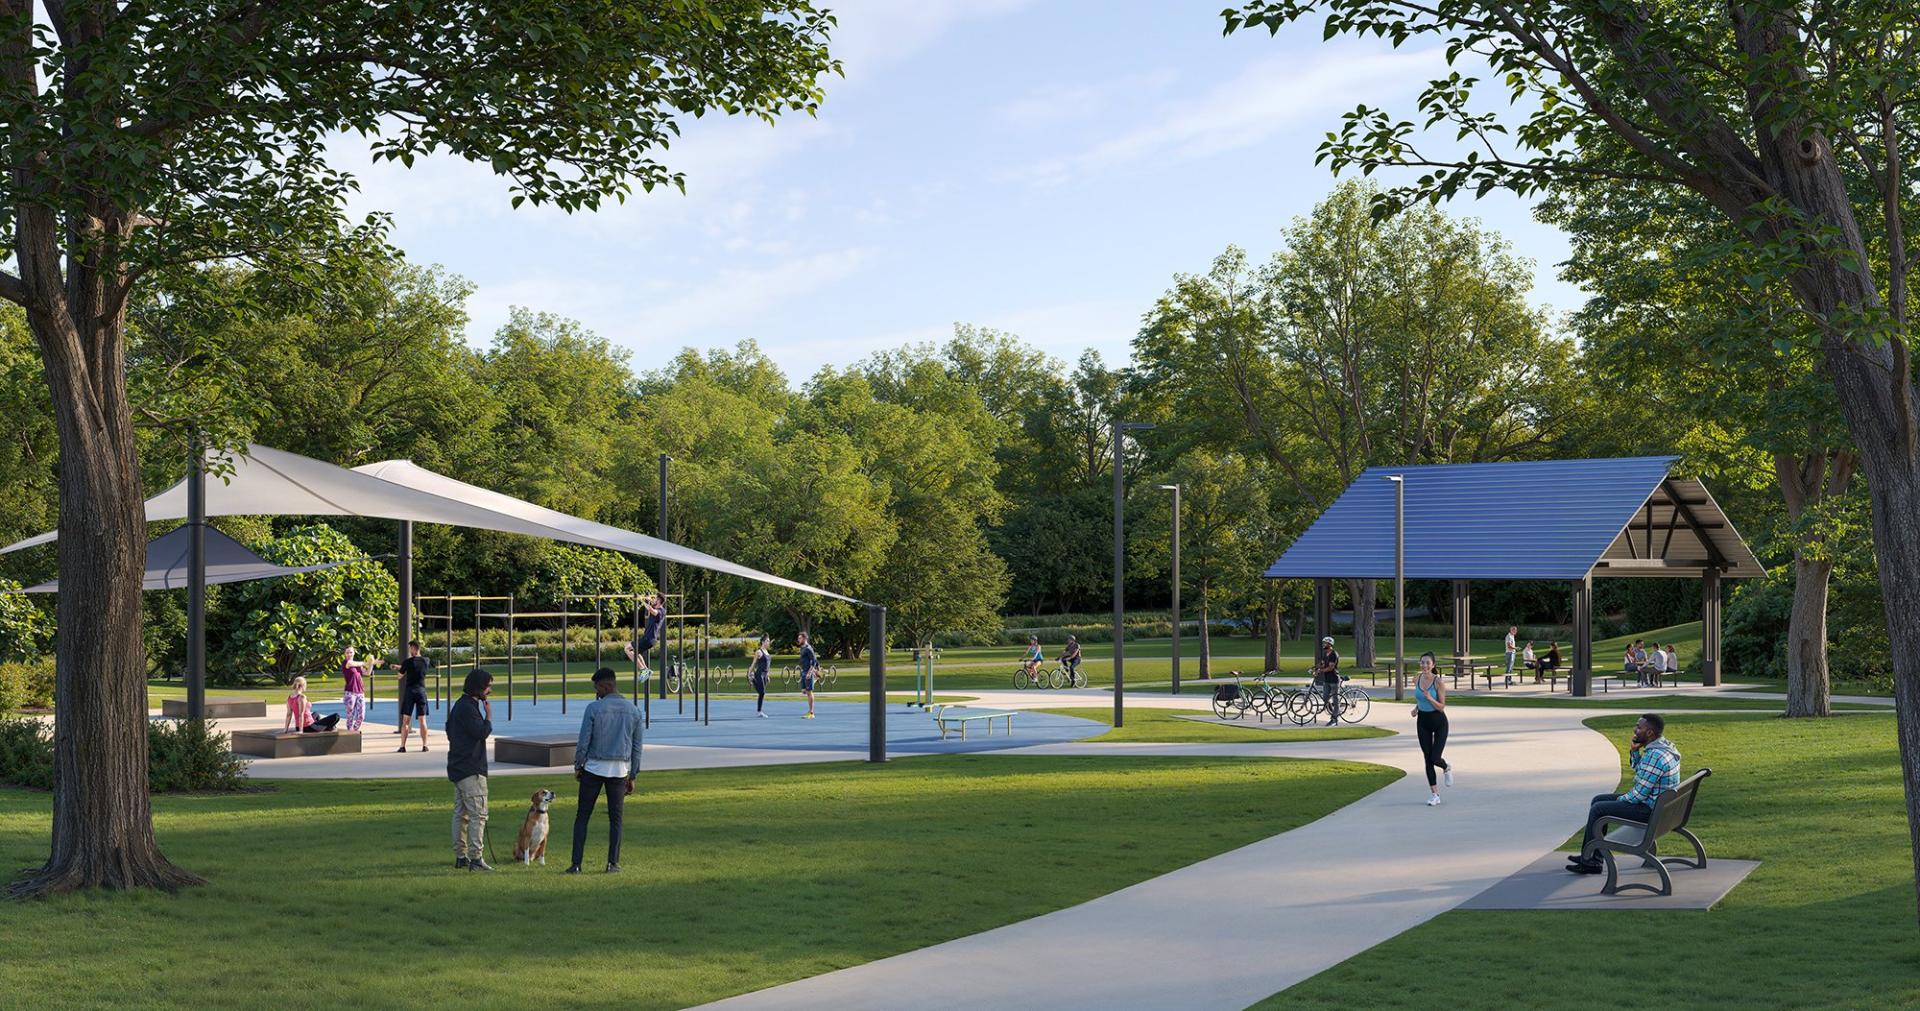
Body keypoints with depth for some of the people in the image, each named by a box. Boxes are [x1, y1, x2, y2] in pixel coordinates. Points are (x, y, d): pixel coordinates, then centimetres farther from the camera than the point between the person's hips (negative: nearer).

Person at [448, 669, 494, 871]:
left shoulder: (460, 705, 16)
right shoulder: (468, 708, -17)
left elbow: (449, 731, 25)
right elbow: (482, 732, -22)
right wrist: (489, 716, -7)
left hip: (458, 769, 11)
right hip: (471, 770, -11)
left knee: (461, 813, 13)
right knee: (478, 814, -9)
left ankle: (461, 856, 18)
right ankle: (475, 858, -11)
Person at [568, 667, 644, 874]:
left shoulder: (594, 708, -9)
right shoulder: (633, 711, 3)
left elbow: (583, 741, -8)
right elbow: (637, 747, 7)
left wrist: (577, 766, 6)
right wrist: (632, 776, 14)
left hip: (594, 768, -3)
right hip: (620, 771, 3)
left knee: (582, 816, 5)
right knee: (616, 818, 9)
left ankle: (576, 864, 1)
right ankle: (613, 863, 5)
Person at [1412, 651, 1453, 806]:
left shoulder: (1438, 682, -16)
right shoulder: (1417, 680, -1)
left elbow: (1441, 707, -14)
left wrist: (1430, 698, -30)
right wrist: (1416, 708, 1)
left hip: (1439, 722, -4)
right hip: (1423, 722, 4)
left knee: (1435, 758, -10)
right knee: (1427, 759, 2)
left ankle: (1447, 769, 28)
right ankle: (1435, 795, 10)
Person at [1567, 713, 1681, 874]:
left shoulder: (1654, 755, -27)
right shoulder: (1664, 745, 7)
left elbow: (1640, 793, -24)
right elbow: (1641, 773, 20)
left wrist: (1621, 800, -6)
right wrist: (1634, 751, 3)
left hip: (1649, 810, -11)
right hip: (1657, 803, 11)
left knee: (1598, 809, -7)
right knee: (1598, 800, 14)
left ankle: (1590, 861, 6)